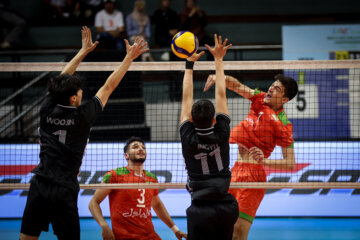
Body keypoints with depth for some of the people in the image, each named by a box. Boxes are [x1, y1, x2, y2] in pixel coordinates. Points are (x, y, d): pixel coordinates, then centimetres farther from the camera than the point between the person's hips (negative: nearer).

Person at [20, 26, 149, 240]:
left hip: (39, 186, 4)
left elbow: (62, 79, 18)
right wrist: (130, 57, 13)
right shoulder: (82, 116, -7)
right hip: (64, 190, -4)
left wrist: (84, 50, 28)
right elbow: (109, 86, 3)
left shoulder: (47, 110, 2)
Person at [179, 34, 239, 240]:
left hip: (200, 212, -2)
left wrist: (190, 64, 15)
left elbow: (187, 98, 6)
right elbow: (221, 94, 5)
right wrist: (219, 59, 14)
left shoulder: (188, 137, -6)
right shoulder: (221, 134, -4)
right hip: (226, 207, 2)